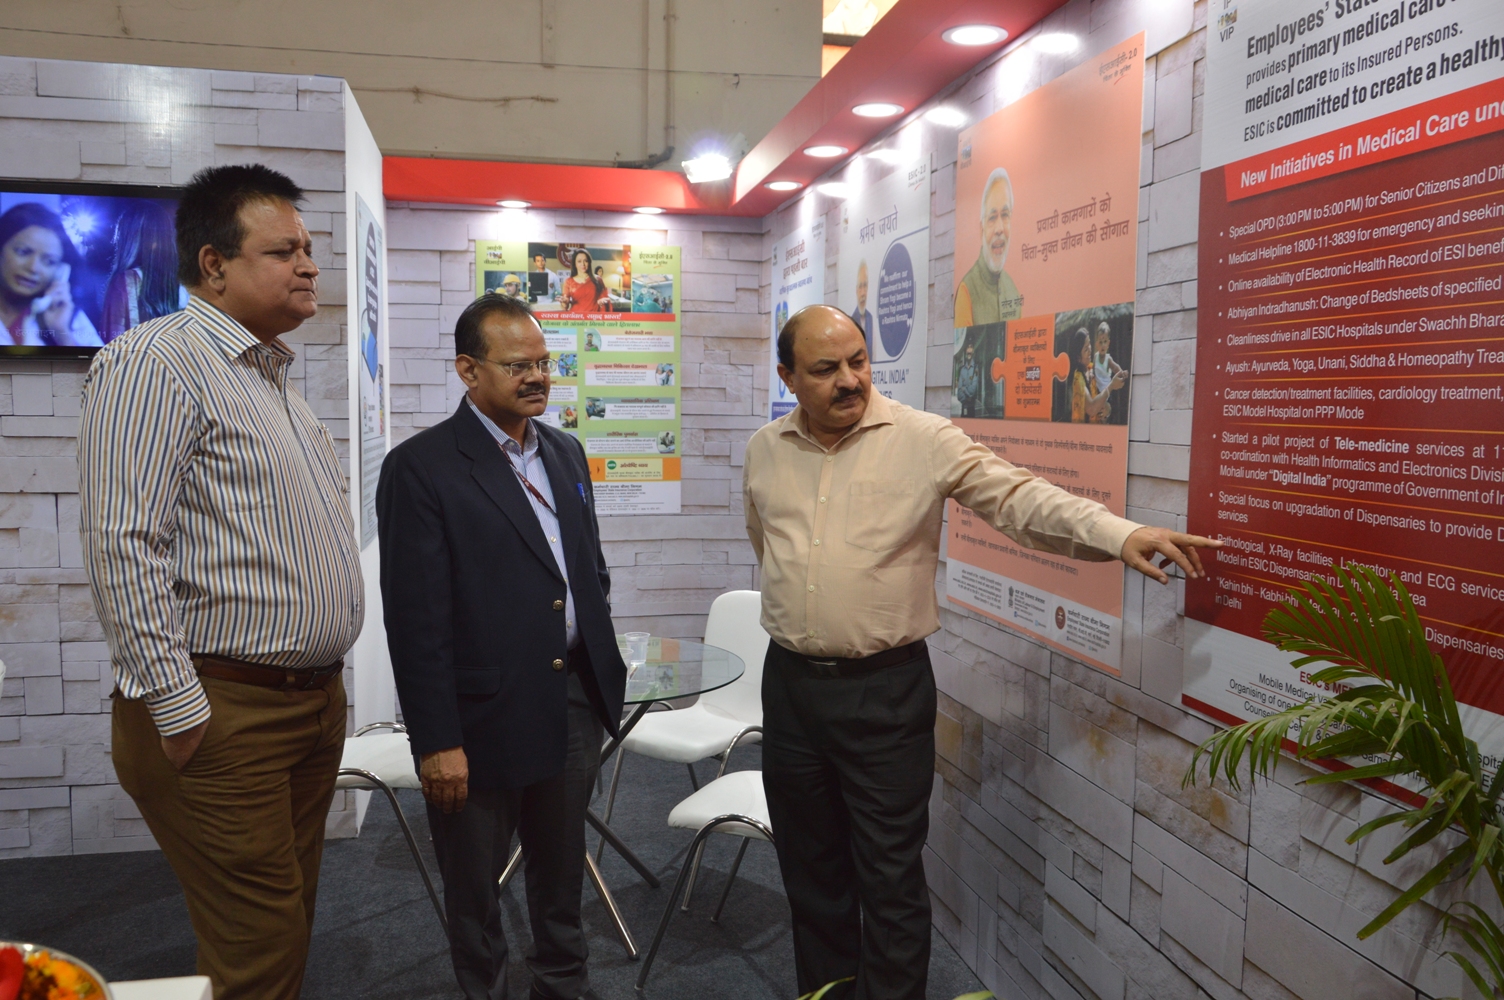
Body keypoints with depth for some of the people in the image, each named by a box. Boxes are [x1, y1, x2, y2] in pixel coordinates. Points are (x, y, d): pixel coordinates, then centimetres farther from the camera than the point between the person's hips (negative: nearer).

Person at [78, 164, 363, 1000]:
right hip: (222, 716, -8)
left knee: (291, 932, 15)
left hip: (314, 702, 9)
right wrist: (178, 711, -19)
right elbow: (123, 546, -18)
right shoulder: (156, 361, -10)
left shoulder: (276, 375, 18)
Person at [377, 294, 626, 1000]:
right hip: (484, 715, -6)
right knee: (474, 884, 15)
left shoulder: (565, 452, 8)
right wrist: (437, 741, -16)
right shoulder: (420, 467, -13)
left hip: (575, 699, 6)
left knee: (562, 867, 23)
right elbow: (416, 618, -15)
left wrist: (603, 673, 13)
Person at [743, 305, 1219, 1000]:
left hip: (887, 688, -4)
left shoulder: (925, 440, -8)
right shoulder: (764, 451, 6)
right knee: (810, 868, 17)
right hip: (789, 683, 5)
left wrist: (1119, 534, -28)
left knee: (890, 878, 5)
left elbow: (1018, 497, -16)